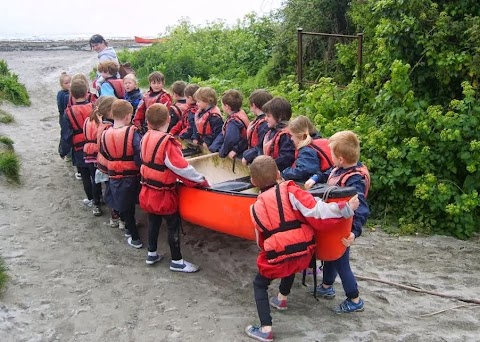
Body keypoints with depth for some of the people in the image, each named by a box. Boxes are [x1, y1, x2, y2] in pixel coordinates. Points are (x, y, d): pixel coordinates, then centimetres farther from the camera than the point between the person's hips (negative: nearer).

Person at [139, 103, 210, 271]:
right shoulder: (167, 142, -26)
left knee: (153, 221, 22)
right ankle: (176, 261, 15)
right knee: (173, 225, 6)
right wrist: (201, 180, -18)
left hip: (148, 190, 8)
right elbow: (182, 167, -27)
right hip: (163, 194, -7)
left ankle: (152, 254, 35)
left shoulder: (146, 137, -2)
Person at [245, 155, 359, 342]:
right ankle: (282, 298, 54)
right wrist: (346, 208, -13)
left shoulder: (256, 207, 7)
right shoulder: (289, 190, -4)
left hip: (277, 258, -1)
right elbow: (316, 211, -15)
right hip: (304, 252, 2)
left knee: (259, 284, 19)